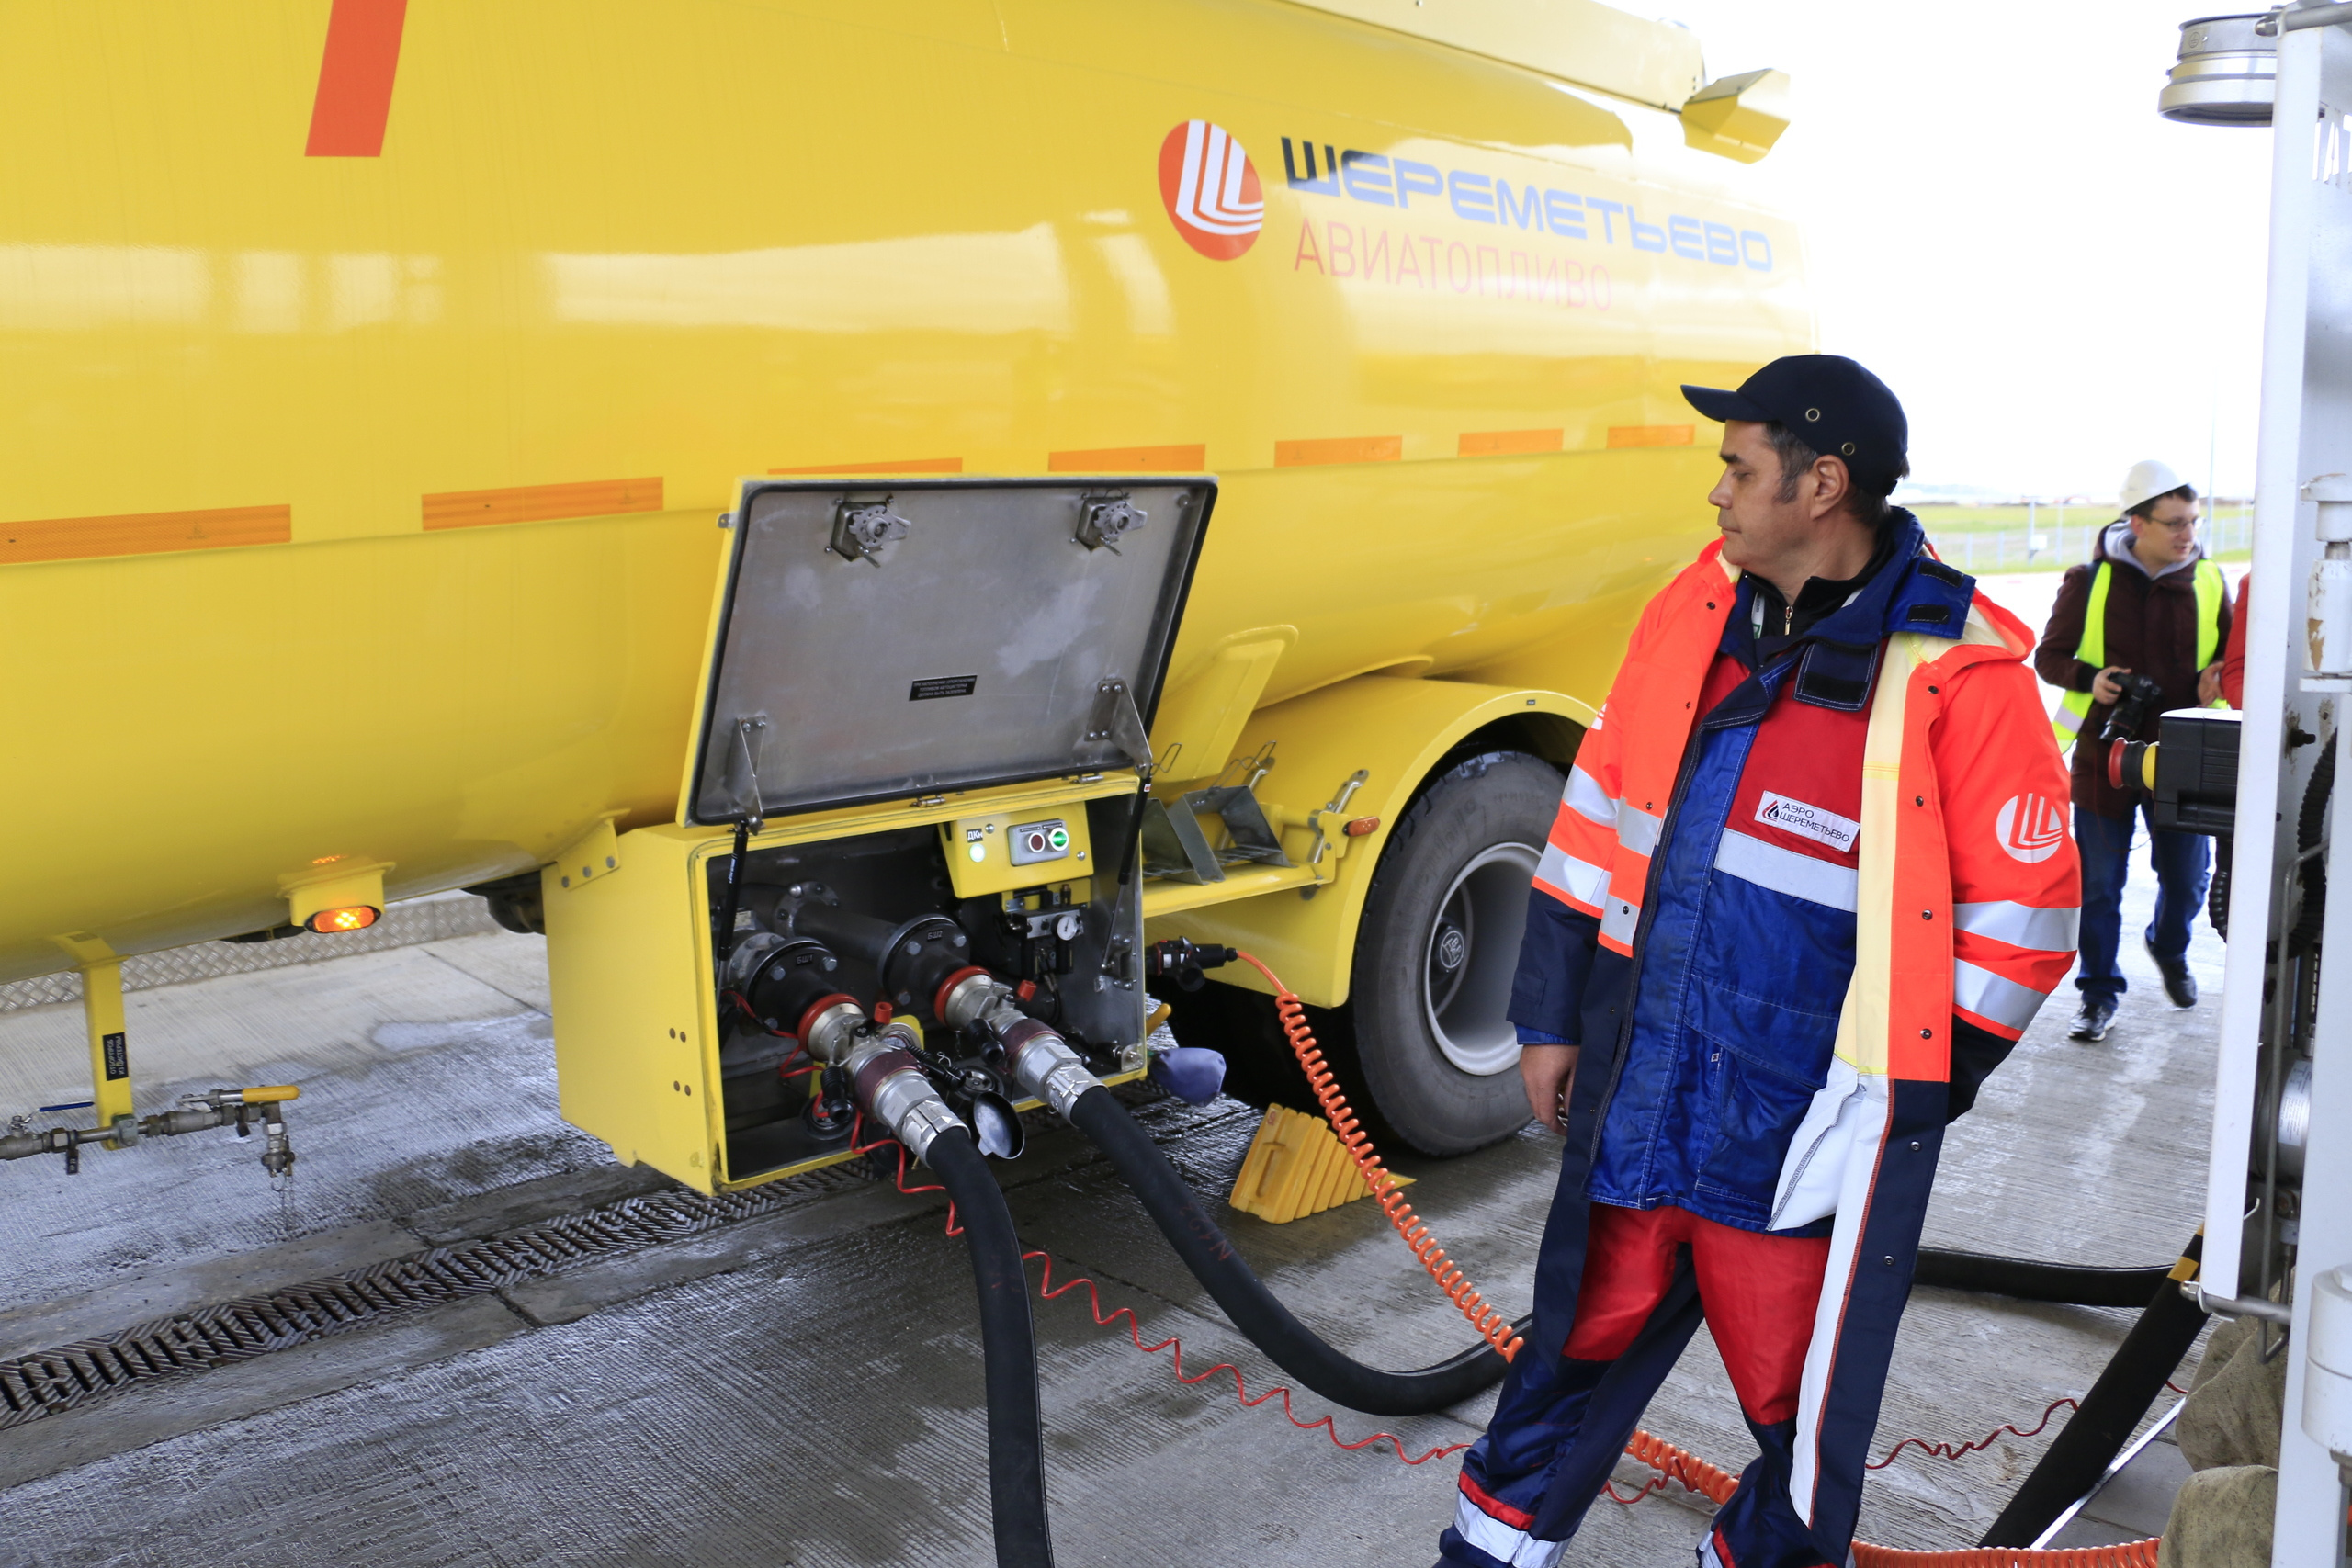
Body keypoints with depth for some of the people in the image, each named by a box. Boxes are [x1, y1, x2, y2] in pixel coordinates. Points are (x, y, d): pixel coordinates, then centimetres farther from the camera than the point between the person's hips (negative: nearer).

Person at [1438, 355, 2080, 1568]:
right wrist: (1553, 1014, 9)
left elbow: (2020, 916, -9)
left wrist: (1900, 1100, -10)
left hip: (1805, 1127, -4)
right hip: (1639, 1093, 5)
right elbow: (1600, 816, 9)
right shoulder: (1696, 610, 3)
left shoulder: (1960, 673, -13)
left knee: (1799, 1391, 14)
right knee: (1585, 1331, 20)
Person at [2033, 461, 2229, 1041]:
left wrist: (2219, 680, -9)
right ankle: (2099, 994, 17)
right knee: (2098, 883, 3)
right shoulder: (2089, 581, -5)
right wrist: (2089, 678, -16)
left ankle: (2169, 948, 44)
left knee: (2187, 876, 11)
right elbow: (2050, 656, 3)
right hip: (2105, 753, -2)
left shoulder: (2207, 581, 2)